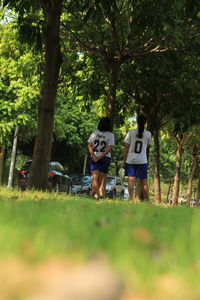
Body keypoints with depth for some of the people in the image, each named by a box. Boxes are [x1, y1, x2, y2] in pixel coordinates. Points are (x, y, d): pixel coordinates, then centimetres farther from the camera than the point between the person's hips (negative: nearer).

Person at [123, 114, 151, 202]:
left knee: (131, 180, -2)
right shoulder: (148, 134, 1)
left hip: (130, 160, 0)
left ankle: (131, 199, -11)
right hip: (142, 161, 0)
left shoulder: (131, 132, 0)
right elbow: (148, 147, 12)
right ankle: (148, 200, 10)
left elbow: (126, 147, 2)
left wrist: (124, 160, 8)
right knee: (144, 181, 7)